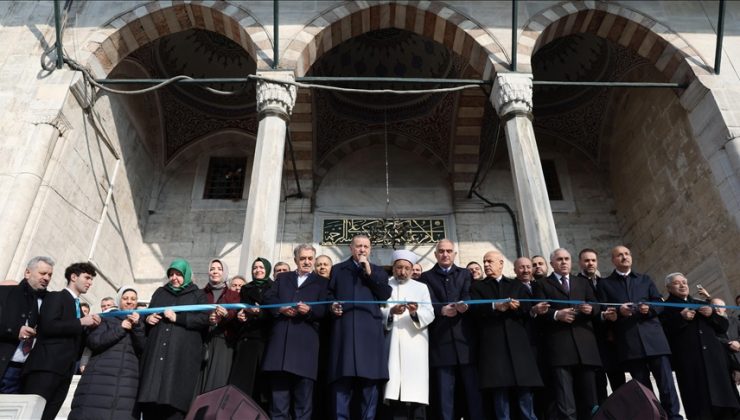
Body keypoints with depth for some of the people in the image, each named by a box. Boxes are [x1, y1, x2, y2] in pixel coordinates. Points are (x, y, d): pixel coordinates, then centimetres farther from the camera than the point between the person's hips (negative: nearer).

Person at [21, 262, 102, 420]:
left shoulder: (78, 306, 25)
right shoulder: (55, 297, 3)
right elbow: (48, 326, -14)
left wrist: (90, 326, 3)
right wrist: (81, 322, -9)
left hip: (65, 370, 7)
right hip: (46, 365, -7)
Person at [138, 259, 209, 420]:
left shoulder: (198, 295, 11)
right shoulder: (160, 293, 23)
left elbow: (205, 319, -3)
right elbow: (148, 314, 28)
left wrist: (178, 317, -11)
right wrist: (147, 319, 4)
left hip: (183, 355, -3)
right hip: (156, 354, 4)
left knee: (175, 400, -13)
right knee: (151, 400, -7)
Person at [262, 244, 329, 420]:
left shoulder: (322, 282, 13)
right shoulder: (282, 278, 22)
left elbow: (324, 309, 2)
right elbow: (268, 298, 10)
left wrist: (309, 310, -17)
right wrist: (281, 308, -8)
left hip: (306, 340, -2)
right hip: (281, 338, 2)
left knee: (304, 391, 0)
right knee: (278, 386, 5)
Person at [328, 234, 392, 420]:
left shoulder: (378, 271, 19)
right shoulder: (338, 269, 20)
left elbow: (385, 295, 3)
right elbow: (328, 294, 14)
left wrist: (369, 273, -1)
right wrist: (332, 306, -7)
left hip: (369, 330, 0)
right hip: (344, 328, 0)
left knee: (370, 379, -2)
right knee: (342, 378, -5)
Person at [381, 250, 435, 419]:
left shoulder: (421, 287, 16)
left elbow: (429, 314, 3)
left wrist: (415, 312, -18)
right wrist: (390, 312, -18)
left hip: (415, 345, 1)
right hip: (391, 345, 0)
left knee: (416, 391, -7)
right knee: (395, 391, -8)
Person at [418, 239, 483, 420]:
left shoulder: (465, 274, 16)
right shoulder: (426, 277, 11)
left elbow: (468, 296, -1)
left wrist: (465, 305, -24)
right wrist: (442, 309, -22)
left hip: (464, 337, 1)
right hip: (441, 340, -1)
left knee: (473, 388, 2)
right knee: (444, 392, 2)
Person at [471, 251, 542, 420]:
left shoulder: (517, 286, 21)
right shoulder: (477, 287, 15)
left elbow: (529, 310, 9)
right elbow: (475, 309, -3)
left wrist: (516, 307, -9)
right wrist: (495, 306, -19)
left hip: (517, 343, 1)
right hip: (492, 345, -1)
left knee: (524, 391, 0)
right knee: (498, 390, -4)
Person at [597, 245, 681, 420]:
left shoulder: (645, 279, 20)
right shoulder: (604, 284, 11)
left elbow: (659, 302, 13)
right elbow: (603, 312, 4)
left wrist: (649, 308, -9)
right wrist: (619, 311, -15)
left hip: (652, 337, 2)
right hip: (628, 342, -1)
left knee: (666, 381, -4)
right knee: (642, 387, 4)